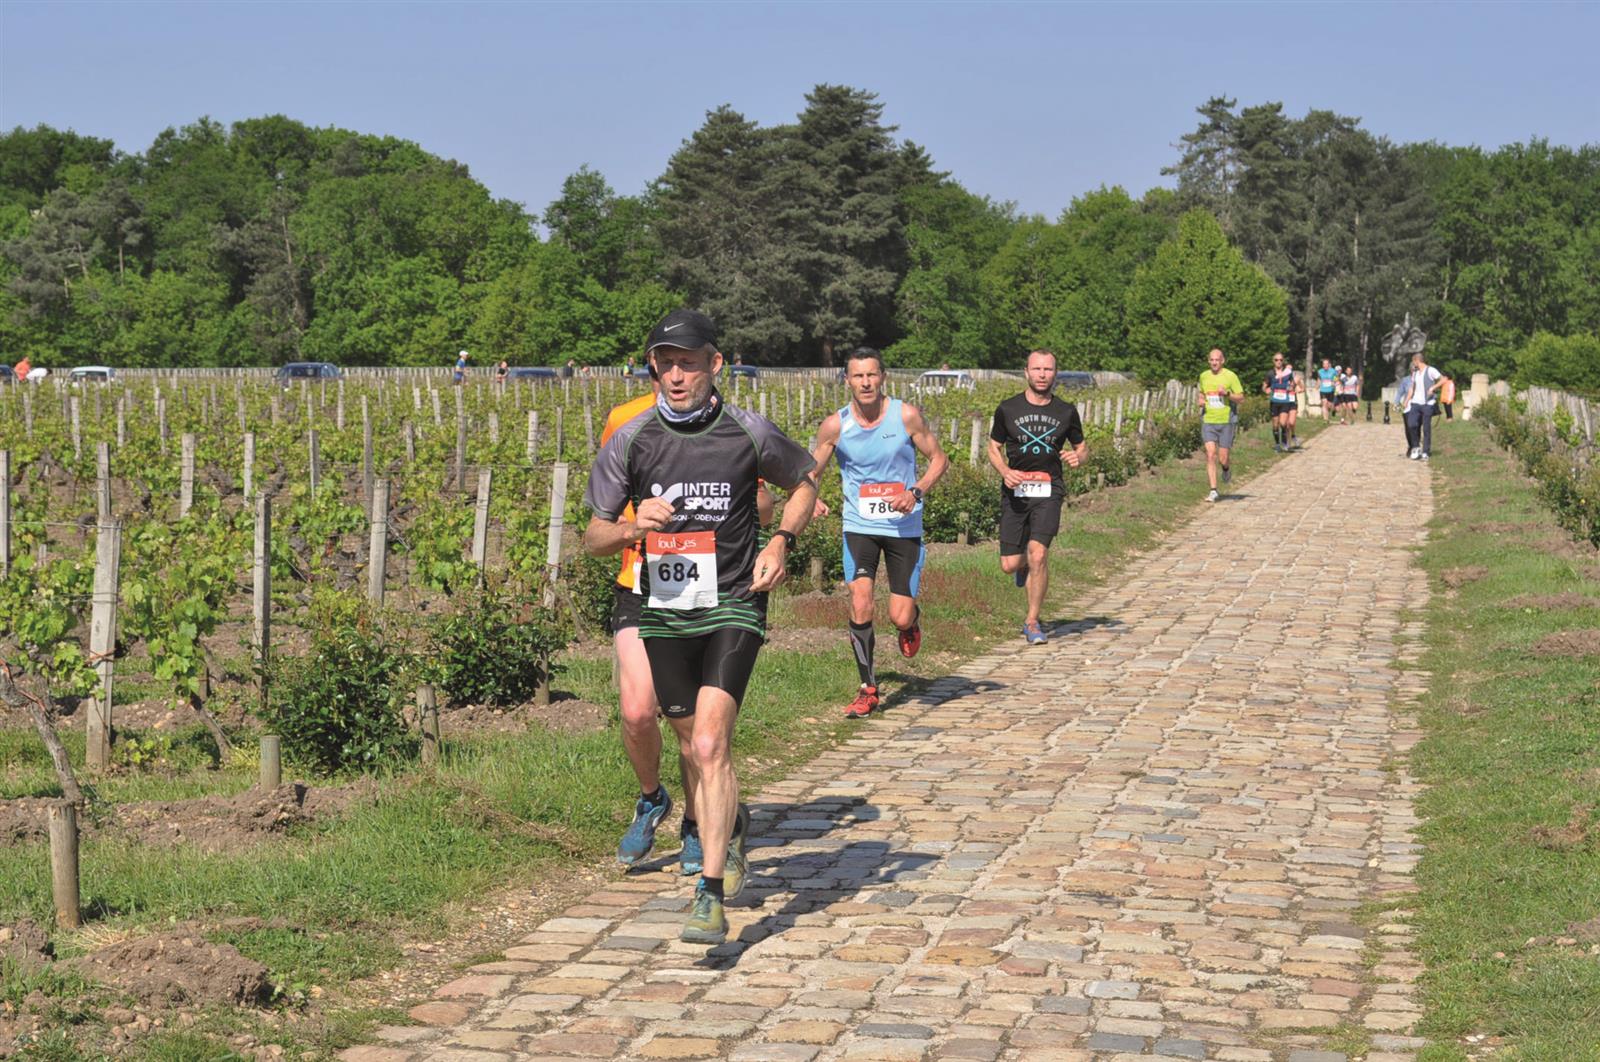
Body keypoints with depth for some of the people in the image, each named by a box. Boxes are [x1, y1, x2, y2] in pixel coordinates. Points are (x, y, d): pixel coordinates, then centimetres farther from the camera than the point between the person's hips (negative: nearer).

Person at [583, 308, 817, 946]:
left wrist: (781, 542, -3)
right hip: (663, 608, 3)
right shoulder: (631, 441, -3)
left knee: (709, 744, -18)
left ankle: (711, 897, -18)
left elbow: (804, 483, 14)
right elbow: (593, 538, 5)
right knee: (697, 750, 13)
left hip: (733, 606, -3)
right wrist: (632, 527, -17)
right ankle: (732, 828, 45)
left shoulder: (749, 434, -6)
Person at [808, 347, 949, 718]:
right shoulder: (835, 425, -5)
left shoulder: (906, 416, -8)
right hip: (859, 525, 1)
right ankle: (868, 689, 1)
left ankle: (913, 619, 37)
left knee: (900, 617, -3)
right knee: (860, 605, -16)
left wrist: (916, 492, -15)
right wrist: (812, 500, -19)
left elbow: (939, 459, 2)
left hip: (904, 527, 0)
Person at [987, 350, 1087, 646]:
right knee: (1009, 565, -1)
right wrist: (1005, 471, -7)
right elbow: (994, 447, 13)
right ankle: (1025, 564, 40)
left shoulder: (1066, 412, 5)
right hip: (1015, 490, 1)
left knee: (1038, 554, -18)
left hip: (1048, 491, -1)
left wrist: (1077, 457, -8)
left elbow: (1082, 447, 17)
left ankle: (1032, 622, -3)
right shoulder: (1007, 409, 3)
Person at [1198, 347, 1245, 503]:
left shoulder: (1230, 376, -5)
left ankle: (1226, 469, 37)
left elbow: (1241, 398, -3)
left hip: (1226, 421, -2)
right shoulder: (1204, 376, 7)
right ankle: (1213, 491, -6)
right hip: (1208, 421, 2)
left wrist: (1227, 393, -20)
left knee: (1222, 459, -1)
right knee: (1210, 455, -10)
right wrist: (1201, 400, 3)